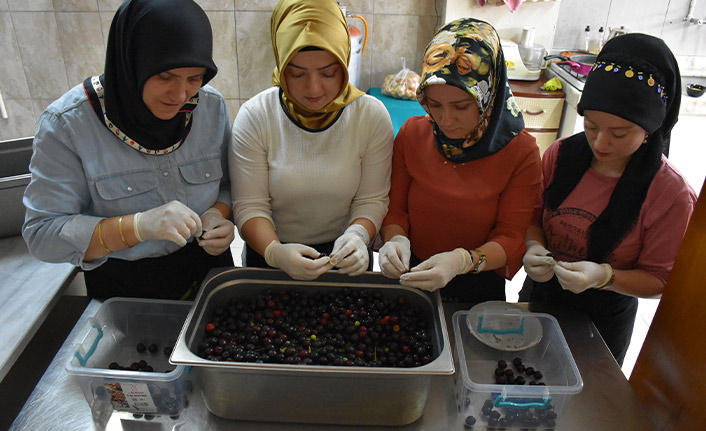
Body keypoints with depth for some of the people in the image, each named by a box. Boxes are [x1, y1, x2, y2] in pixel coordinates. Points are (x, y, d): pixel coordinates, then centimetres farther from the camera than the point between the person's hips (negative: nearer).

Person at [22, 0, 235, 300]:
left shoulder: (212, 106, -10)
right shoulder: (67, 123, -20)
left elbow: (228, 185, 2)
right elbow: (41, 235, -19)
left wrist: (217, 214, -21)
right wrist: (139, 226, -34)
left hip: (208, 268, 3)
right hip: (122, 286, -2)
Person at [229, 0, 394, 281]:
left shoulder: (372, 115, -14)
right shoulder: (254, 117, -16)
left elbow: (372, 199, -10)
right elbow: (249, 206, -15)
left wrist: (358, 235, -30)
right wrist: (274, 251, -33)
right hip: (269, 255, 0)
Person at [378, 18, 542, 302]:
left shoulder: (520, 152, -16)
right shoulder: (412, 134, -9)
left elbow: (511, 238, -15)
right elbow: (395, 207, -3)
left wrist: (461, 260, -34)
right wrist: (396, 239, -25)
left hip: (478, 286, -1)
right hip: (412, 275, 2)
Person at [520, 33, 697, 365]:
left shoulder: (671, 195, -21)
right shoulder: (561, 154, -12)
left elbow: (658, 280, -13)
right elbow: (534, 216, -1)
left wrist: (604, 276, -32)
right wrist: (534, 248, -22)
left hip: (603, 319, -3)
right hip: (539, 298, 3)